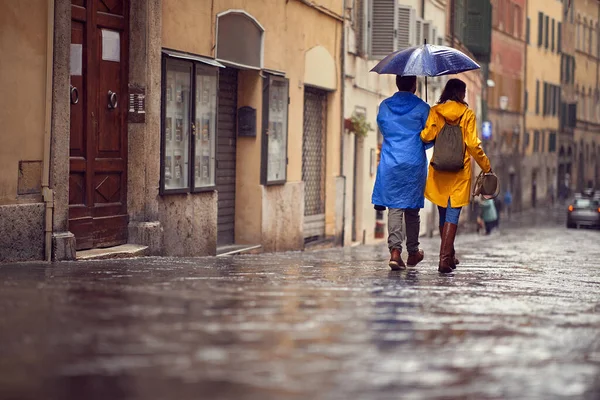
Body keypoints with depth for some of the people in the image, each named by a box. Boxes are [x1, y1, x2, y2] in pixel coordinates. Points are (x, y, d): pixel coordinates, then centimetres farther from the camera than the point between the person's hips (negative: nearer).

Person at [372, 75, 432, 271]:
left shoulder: (384, 106, 5)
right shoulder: (421, 108, -3)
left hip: (390, 164, 1)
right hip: (415, 164, -1)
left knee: (394, 207, -2)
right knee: (412, 209, 10)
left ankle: (395, 250, -18)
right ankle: (413, 252, 21)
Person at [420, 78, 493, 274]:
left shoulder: (435, 111, 1)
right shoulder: (467, 114, -3)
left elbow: (427, 136, -11)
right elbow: (473, 144, -7)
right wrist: (486, 167, 2)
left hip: (439, 169, 3)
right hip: (460, 170, -3)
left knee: (443, 213, 15)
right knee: (452, 215, -3)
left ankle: (449, 257, 27)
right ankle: (445, 259, -15)